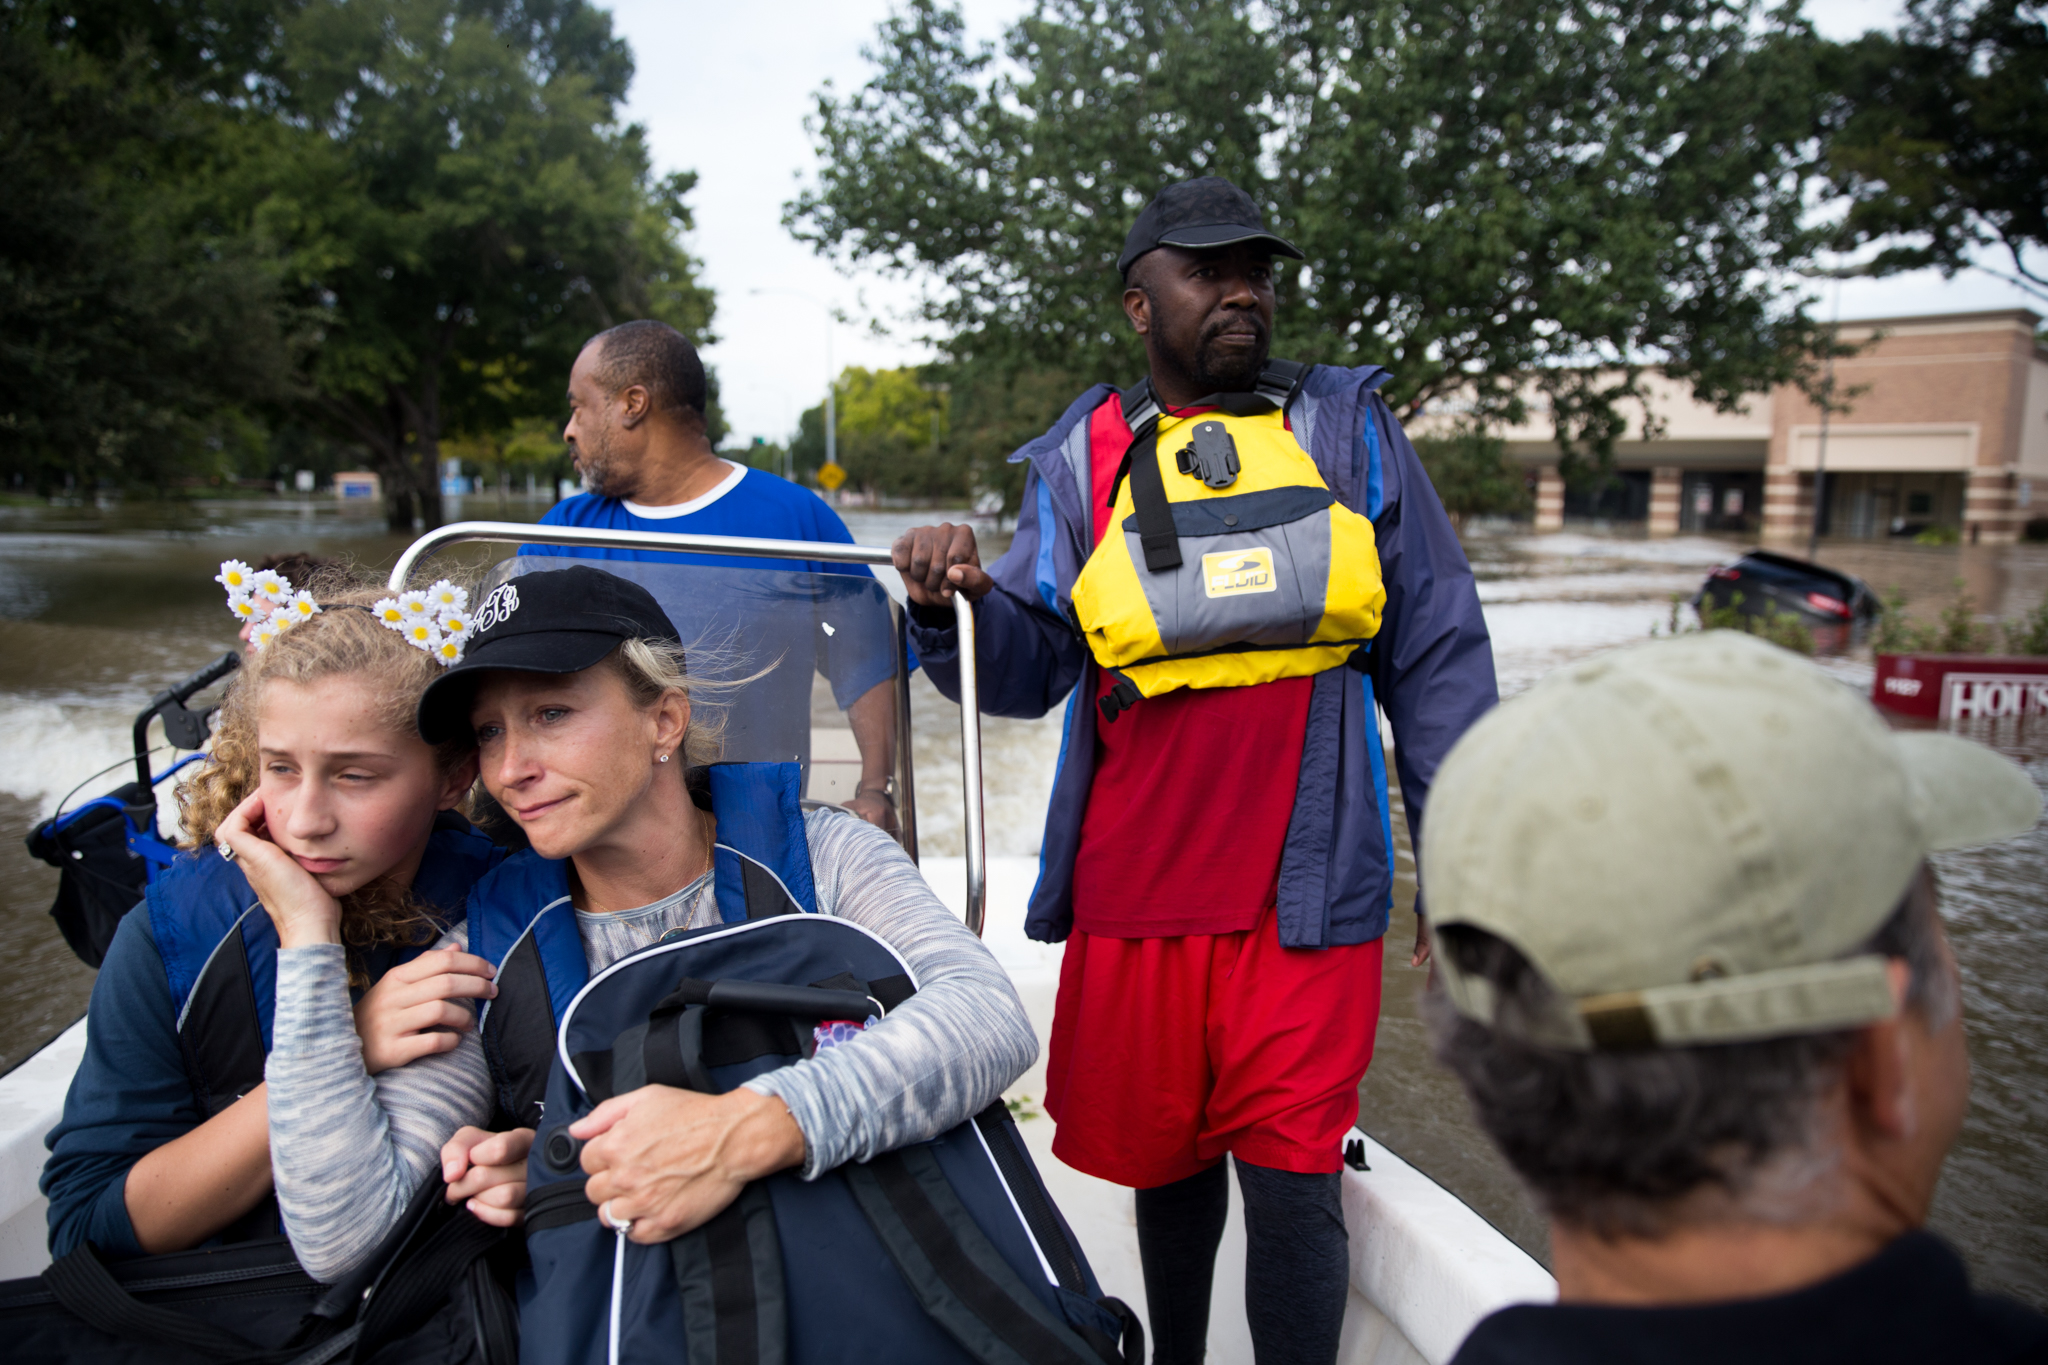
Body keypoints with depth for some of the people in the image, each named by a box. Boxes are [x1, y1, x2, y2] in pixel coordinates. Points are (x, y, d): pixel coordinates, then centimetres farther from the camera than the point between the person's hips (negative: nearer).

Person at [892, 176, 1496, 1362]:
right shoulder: (1081, 459, 8)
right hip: (1135, 889, 2)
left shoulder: (1349, 430, 7)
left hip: (1305, 893, -1)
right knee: (1167, 1165, 17)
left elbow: (1437, 655, 6)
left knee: (1290, 1184, -1)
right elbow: (1030, 669, 2)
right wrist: (959, 604, -20)